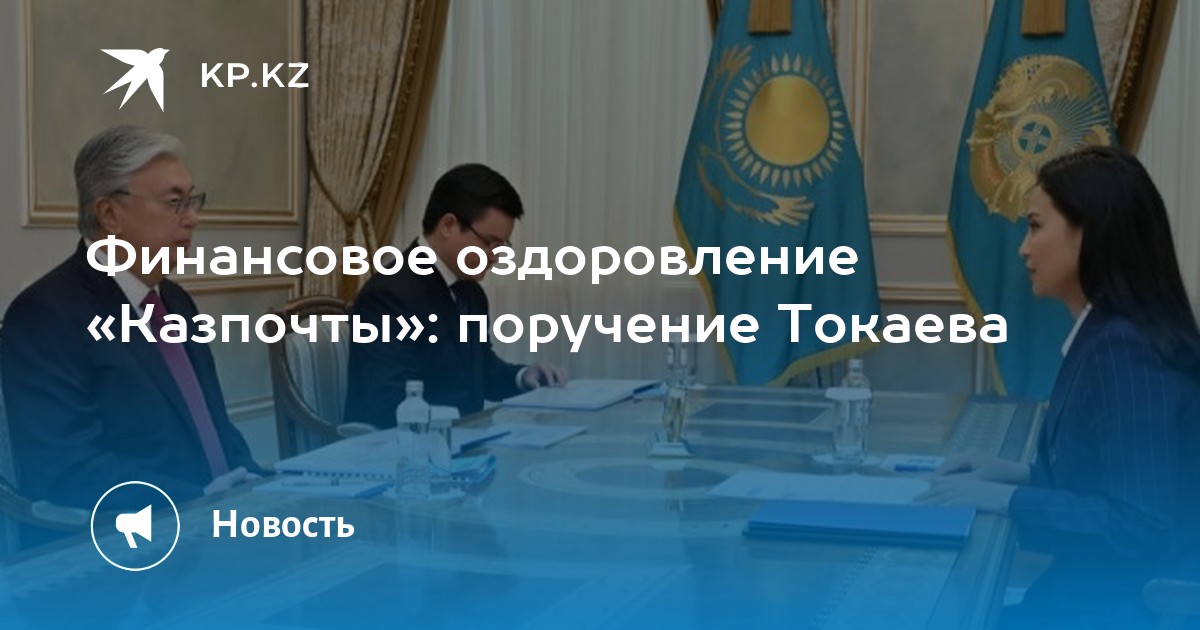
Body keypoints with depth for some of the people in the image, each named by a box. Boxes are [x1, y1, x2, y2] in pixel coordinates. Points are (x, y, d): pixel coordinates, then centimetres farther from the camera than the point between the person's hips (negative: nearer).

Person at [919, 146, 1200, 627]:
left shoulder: (1123, 348, -20)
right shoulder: (1105, 337, 9)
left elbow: (1140, 527, -24)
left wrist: (1006, 498, -19)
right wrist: (1023, 476, 6)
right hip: (1096, 590, 9)